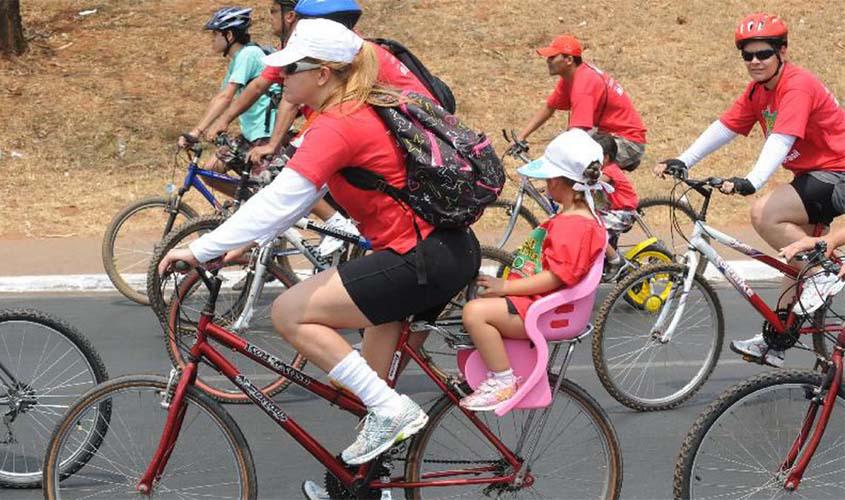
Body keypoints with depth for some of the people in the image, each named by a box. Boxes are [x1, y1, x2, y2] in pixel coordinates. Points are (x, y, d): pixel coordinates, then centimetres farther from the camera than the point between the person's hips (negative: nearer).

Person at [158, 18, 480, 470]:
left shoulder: (337, 126, -17)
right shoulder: (360, 110, 13)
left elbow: (278, 201, -22)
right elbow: (296, 195, 17)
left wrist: (200, 250, -18)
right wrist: (245, 242, 13)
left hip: (421, 259, -11)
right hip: (452, 249, 11)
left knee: (289, 313, -8)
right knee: (374, 370, 24)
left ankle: (389, 410, -4)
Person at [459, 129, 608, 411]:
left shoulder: (575, 224, -19)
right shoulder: (573, 217, 17)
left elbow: (555, 277, -26)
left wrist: (505, 287, -22)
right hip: (540, 302, 12)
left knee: (475, 311, -27)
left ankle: (503, 382, -18)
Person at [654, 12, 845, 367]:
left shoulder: (797, 86, -22)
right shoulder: (758, 90, 5)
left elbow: (781, 139, -35)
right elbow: (724, 127, 2)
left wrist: (752, 182, -48)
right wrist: (682, 161, -9)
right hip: (810, 175, 9)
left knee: (764, 214, -27)